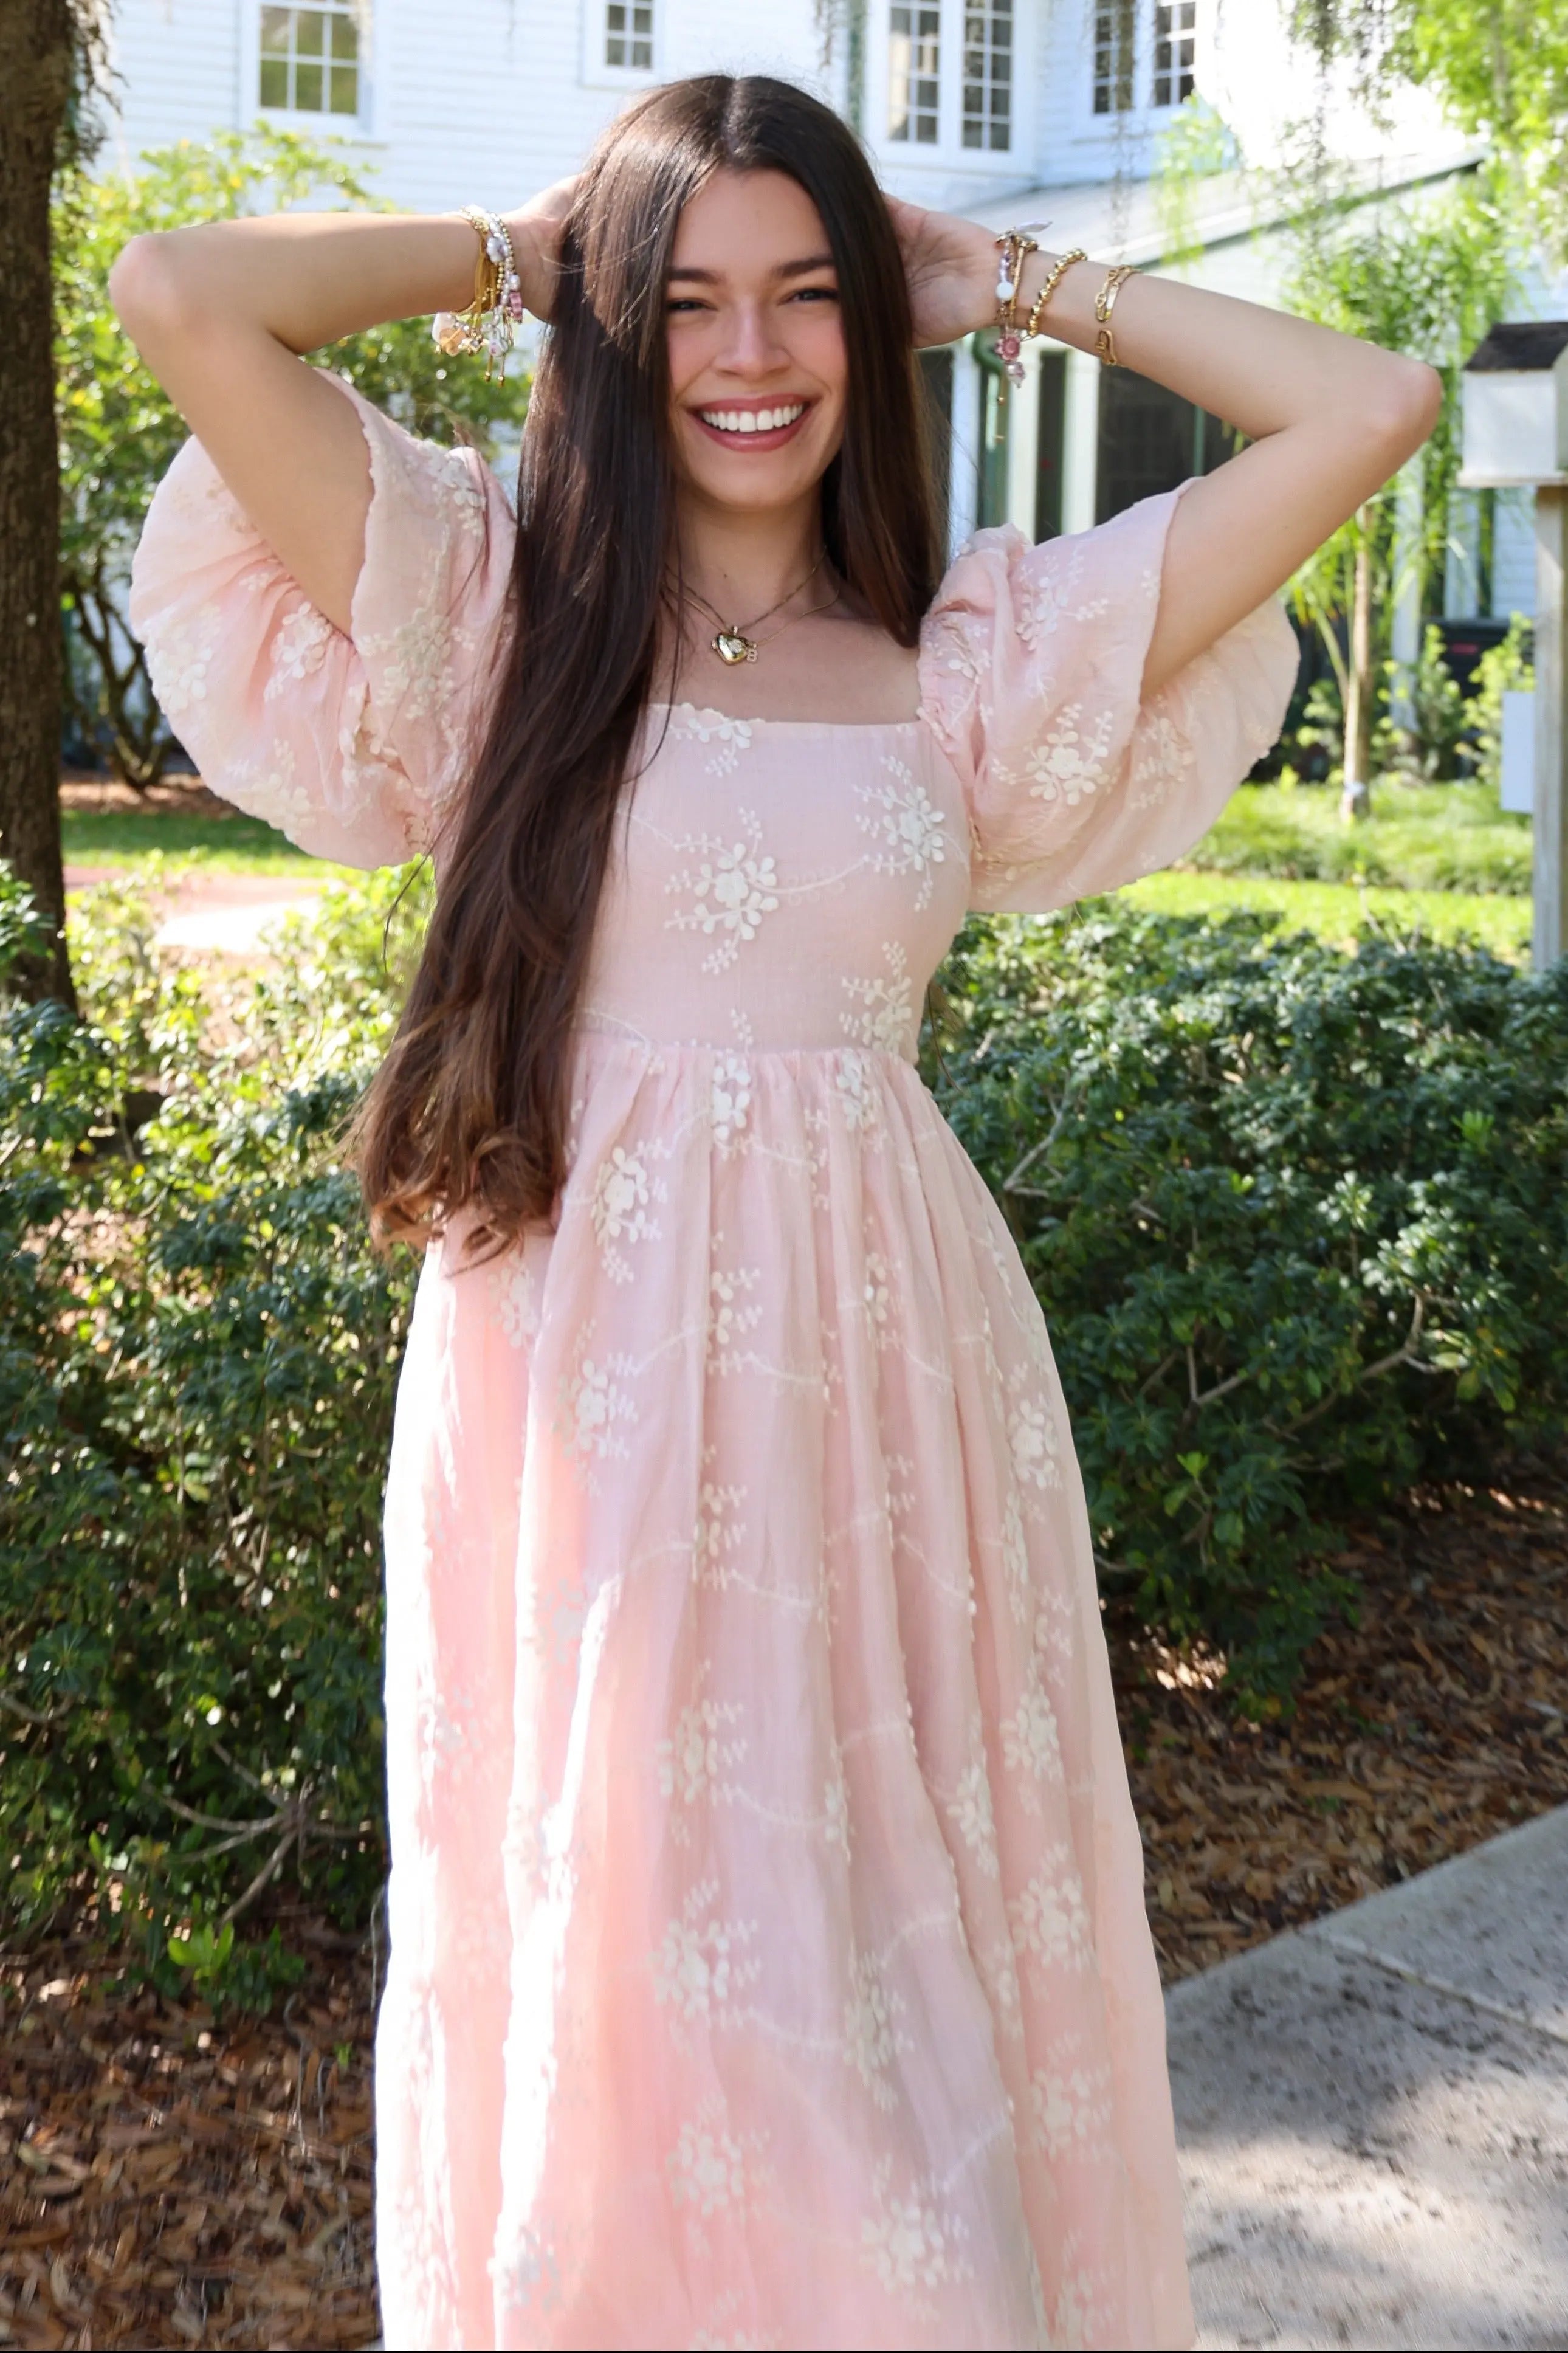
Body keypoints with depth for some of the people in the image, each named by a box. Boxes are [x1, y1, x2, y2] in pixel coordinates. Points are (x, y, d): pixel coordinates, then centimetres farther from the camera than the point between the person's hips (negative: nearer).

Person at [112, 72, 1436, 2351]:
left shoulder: (970, 657, 7)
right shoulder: (503, 607, 3)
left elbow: (1370, 407, 5)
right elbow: (183, 296, -9)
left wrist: (1018, 281, 10)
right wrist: (512, 254, 4)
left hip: (884, 1381, 2)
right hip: (590, 1380, -2)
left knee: (916, 1952, 12)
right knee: (621, 1974, 8)